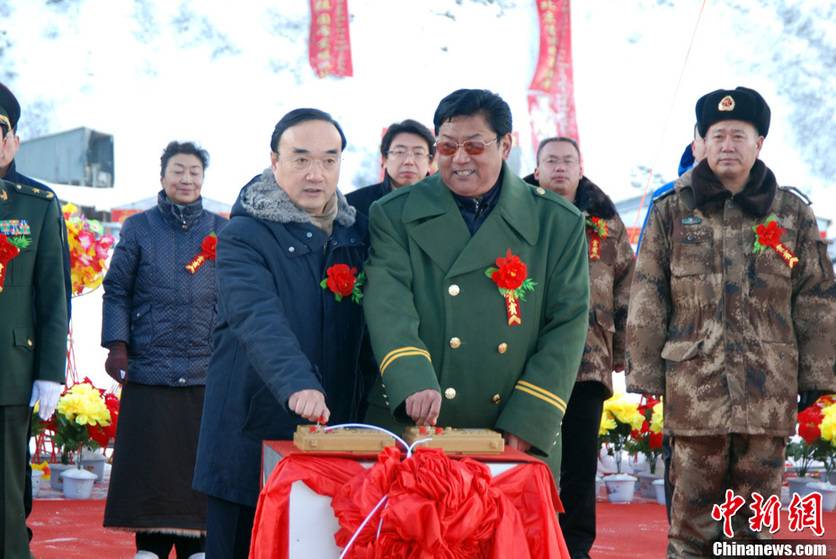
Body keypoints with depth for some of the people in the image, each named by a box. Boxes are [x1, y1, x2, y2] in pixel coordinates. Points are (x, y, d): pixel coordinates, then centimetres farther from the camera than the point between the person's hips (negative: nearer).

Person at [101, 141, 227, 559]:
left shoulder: (221, 231, 12)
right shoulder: (139, 228, 8)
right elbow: (116, 290, 6)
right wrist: (117, 345, -5)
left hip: (206, 373, 1)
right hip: (148, 370, -1)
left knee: (200, 468, 1)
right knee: (150, 464, 0)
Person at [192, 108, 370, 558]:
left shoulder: (357, 233, 11)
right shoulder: (242, 236, -7)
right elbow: (259, 319, -24)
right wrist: (297, 385, -40)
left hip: (333, 432, 4)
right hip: (252, 433, -4)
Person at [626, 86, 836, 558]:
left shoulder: (793, 214, 10)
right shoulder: (672, 212, 7)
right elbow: (647, 305, 7)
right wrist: (644, 382, 2)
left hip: (770, 391, 1)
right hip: (693, 389, -1)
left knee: (756, 520, 6)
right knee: (693, 517, 1)